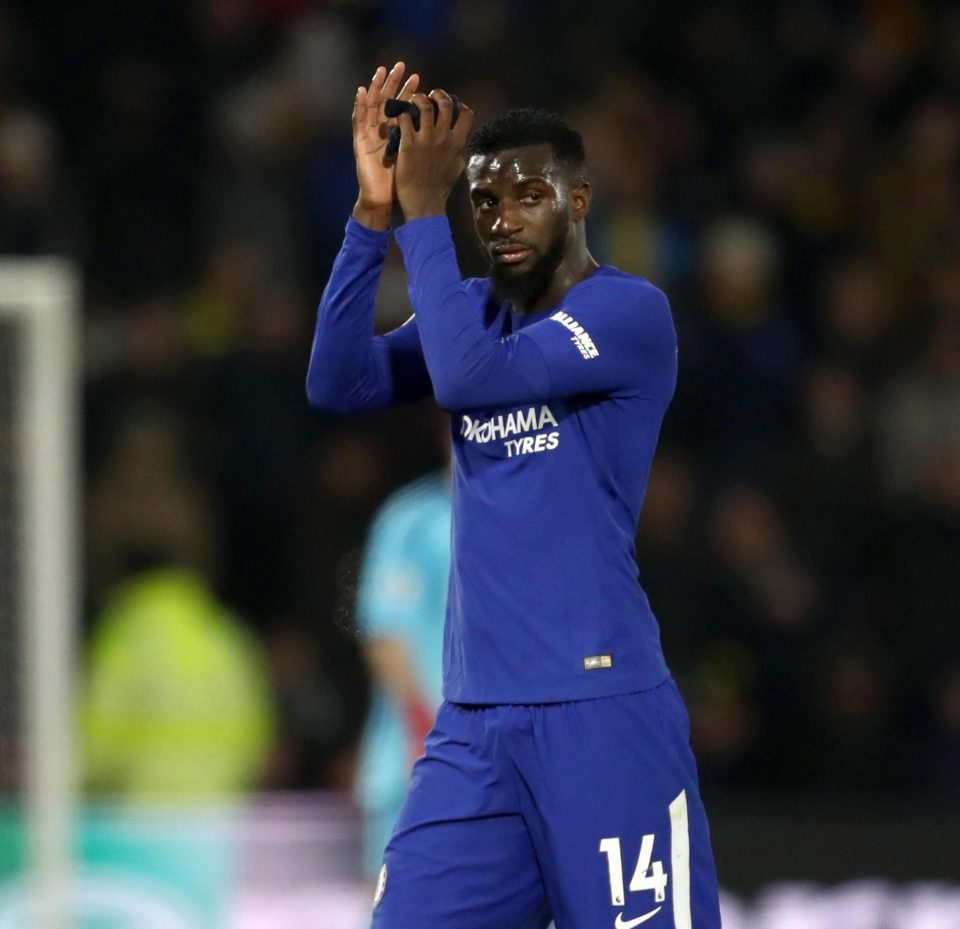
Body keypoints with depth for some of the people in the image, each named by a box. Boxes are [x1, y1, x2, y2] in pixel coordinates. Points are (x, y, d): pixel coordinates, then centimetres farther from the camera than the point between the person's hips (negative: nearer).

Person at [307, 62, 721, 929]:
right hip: (475, 723, 6)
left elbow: (468, 376, -19)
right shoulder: (474, 308, 15)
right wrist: (373, 213, -7)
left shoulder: (631, 311, -7)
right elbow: (339, 383, 0)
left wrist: (422, 215, -12)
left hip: (601, 713, -6)